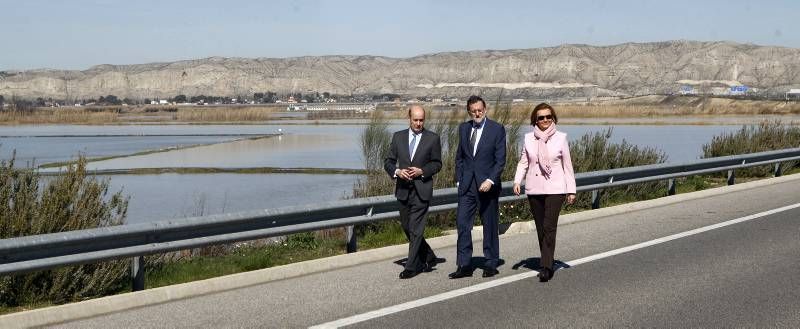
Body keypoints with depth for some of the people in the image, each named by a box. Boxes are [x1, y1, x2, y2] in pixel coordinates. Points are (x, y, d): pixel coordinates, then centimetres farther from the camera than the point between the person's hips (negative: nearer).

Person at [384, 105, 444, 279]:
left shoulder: (433, 138, -1)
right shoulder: (398, 137, 7)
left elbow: (437, 163, 3)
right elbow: (388, 161, 8)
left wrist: (422, 171, -14)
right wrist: (397, 171, -12)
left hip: (422, 189, -4)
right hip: (403, 189, 4)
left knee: (415, 229, -7)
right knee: (407, 228, 12)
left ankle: (411, 267, -2)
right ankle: (429, 258, 28)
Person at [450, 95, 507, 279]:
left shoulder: (497, 129, -4)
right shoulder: (463, 128, 10)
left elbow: (500, 160, -7)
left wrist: (490, 180, -18)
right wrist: (459, 179, 8)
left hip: (487, 185, -3)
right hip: (467, 185, 4)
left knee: (490, 225, 6)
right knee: (462, 223, -4)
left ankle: (491, 264, 16)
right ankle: (464, 265, 0)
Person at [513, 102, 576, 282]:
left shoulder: (560, 138, 1)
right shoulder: (529, 138, 5)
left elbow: (567, 166, 5)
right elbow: (523, 162, 8)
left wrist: (571, 190, 5)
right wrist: (517, 181, -8)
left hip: (555, 189, -3)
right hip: (534, 189, 3)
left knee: (549, 228, -12)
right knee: (540, 229, 8)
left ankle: (546, 267, -13)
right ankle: (547, 265, 19)